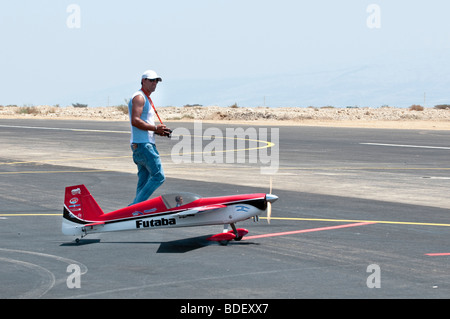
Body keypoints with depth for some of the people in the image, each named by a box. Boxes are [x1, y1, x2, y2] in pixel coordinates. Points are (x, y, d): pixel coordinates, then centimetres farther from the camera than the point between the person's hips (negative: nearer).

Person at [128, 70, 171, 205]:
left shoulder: (146, 99, 24)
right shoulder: (139, 97, -9)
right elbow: (135, 121, -21)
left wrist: (159, 131, 10)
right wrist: (155, 128, -17)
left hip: (146, 144, 11)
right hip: (142, 144, -11)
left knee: (144, 181, 10)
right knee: (159, 176, -14)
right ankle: (136, 206, -16)